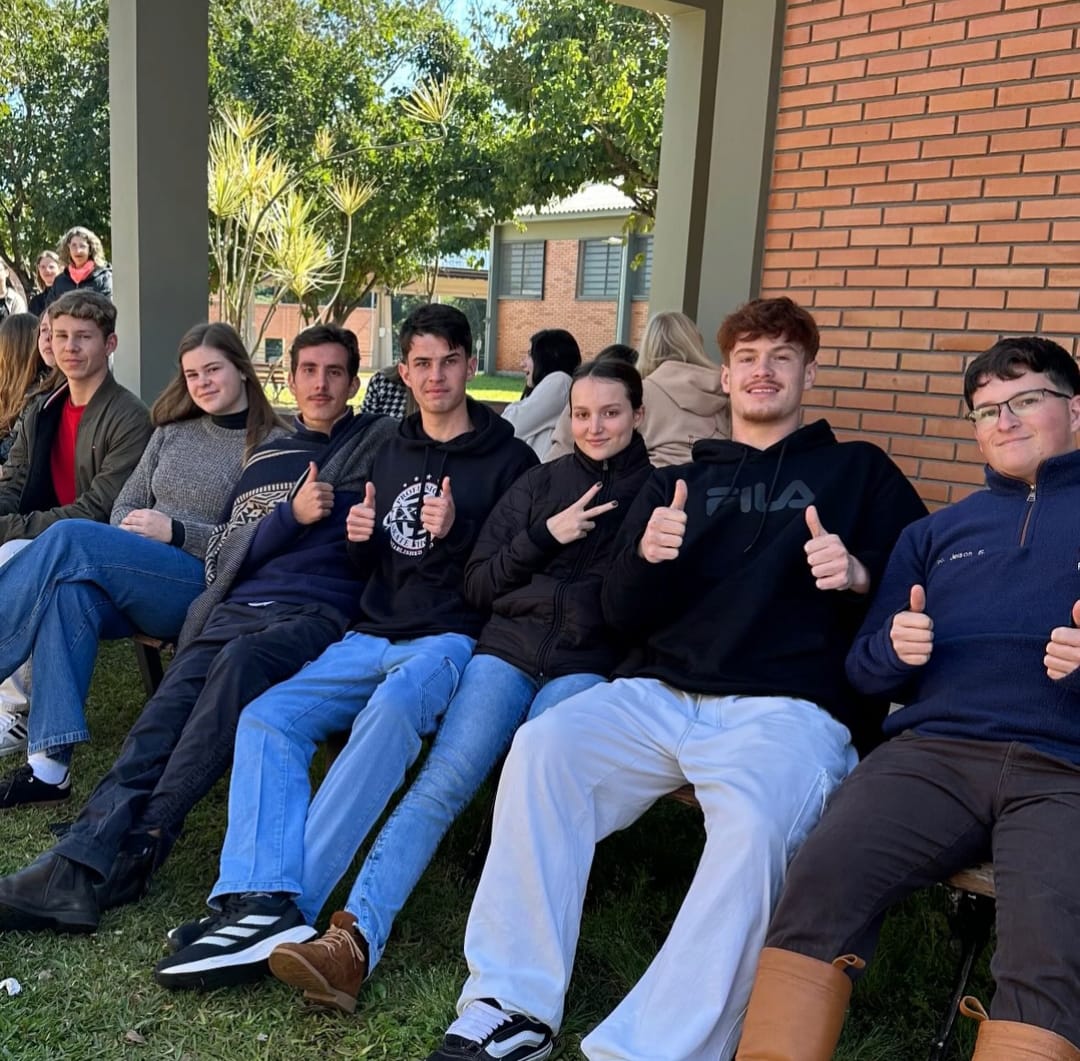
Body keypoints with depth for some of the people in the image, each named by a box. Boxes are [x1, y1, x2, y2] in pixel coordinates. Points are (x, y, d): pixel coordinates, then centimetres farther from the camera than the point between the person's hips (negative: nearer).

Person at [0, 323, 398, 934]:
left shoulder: (384, 442, 16)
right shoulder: (268, 458, 27)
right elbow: (225, 557, 17)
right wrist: (291, 515, 0)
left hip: (319, 613, -4)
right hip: (238, 606, 4)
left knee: (241, 661, -37)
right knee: (161, 723, -22)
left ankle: (137, 848, -36)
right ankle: (77, 872, -34)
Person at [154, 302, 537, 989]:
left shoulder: (509, 459, 5)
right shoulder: (391, 456, 22)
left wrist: (459, 530, -15)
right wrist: (361, 538, 3)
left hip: (452, 639, -5)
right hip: (374, 636, 6)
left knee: (391, 710, -39)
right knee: (266, 718, -20)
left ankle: (275, 898, -38)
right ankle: (265, 905, -35)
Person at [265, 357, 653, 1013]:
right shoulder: (541, 483, 19)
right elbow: (478, 584, 14)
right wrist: (544, 537, 0)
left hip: (587, 666, -2)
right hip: (508, 648, 2)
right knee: (443, 780, -21)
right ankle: (355, 937, -32)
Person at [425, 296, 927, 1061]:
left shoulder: (858, 470, 19)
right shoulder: (676, 482, 25)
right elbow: (624, 614, 16)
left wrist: (860, 574, -11)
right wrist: (646, 557, -6)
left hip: (787, 708, -3)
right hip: (658, 694, 3)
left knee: (756, 827, -35)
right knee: (542, 747, -25)